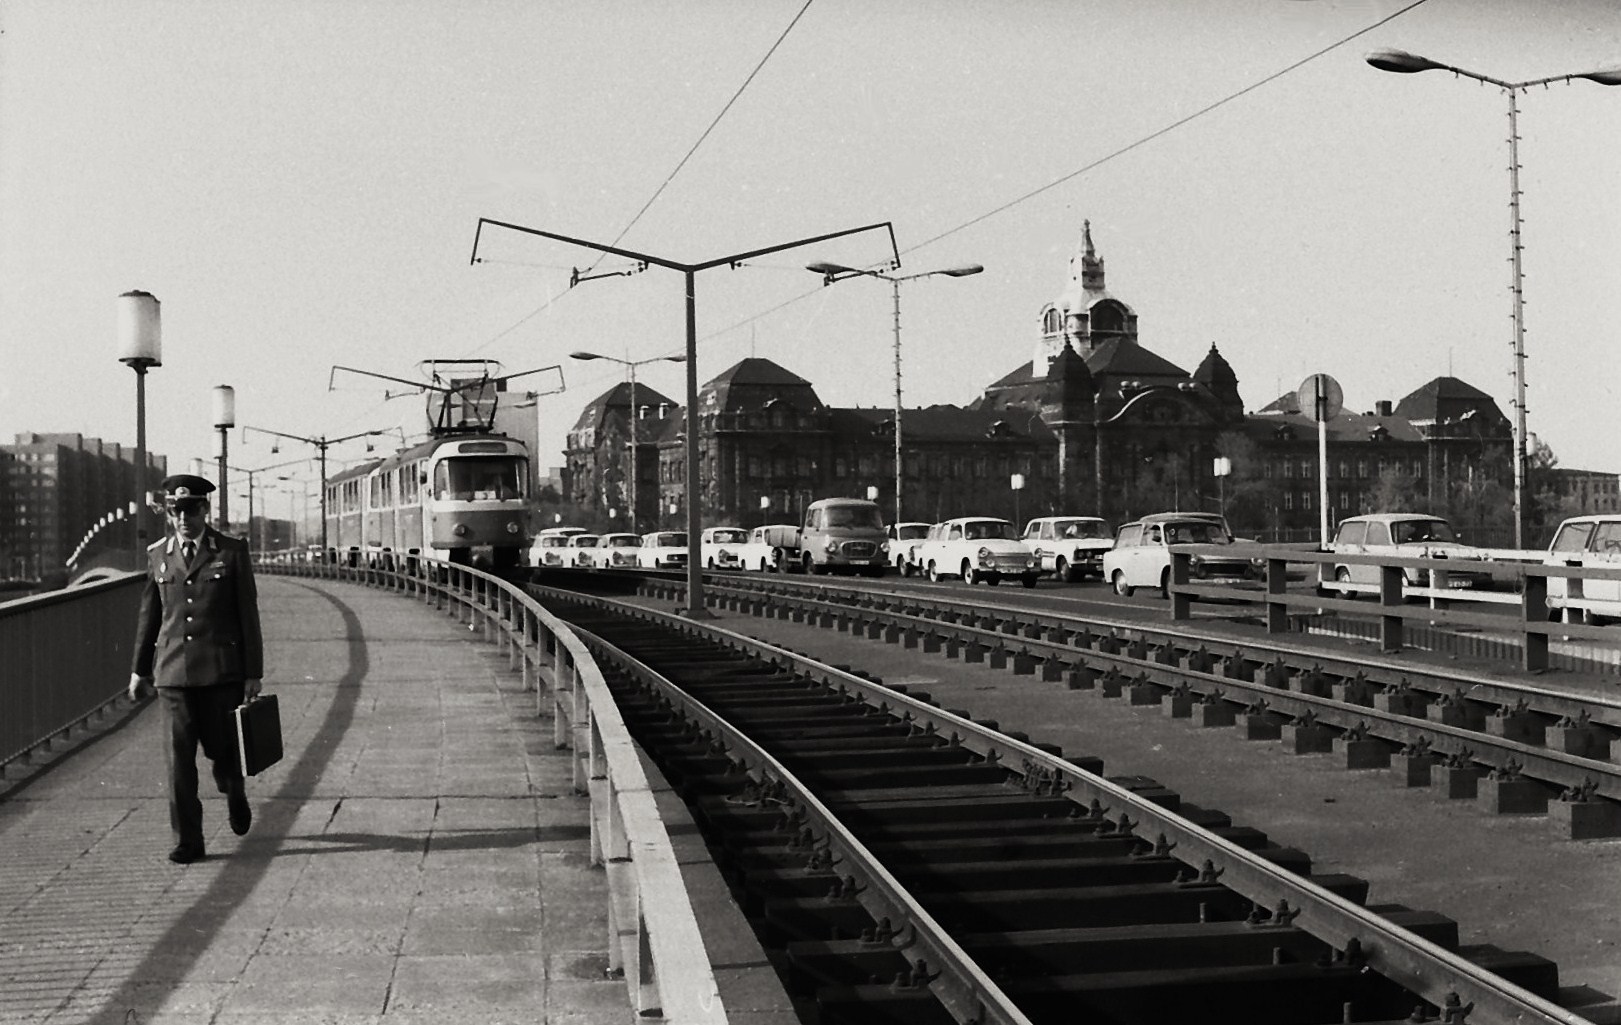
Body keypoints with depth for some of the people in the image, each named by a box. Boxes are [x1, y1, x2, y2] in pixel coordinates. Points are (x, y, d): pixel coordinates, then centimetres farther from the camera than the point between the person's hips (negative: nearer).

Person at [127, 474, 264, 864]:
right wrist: (140, 668, 19)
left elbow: (248, 614, 0)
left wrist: (253, 672, -2)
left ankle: (235, 794, 39)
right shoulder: (157, 555, 8)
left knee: (223, 748, 6)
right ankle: (187, 841, 4)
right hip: (173, 671, 2)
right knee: (178, 758, -2)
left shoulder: (232, 552, 0)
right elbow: (149, 613, 17)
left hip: (222, 671, -2)